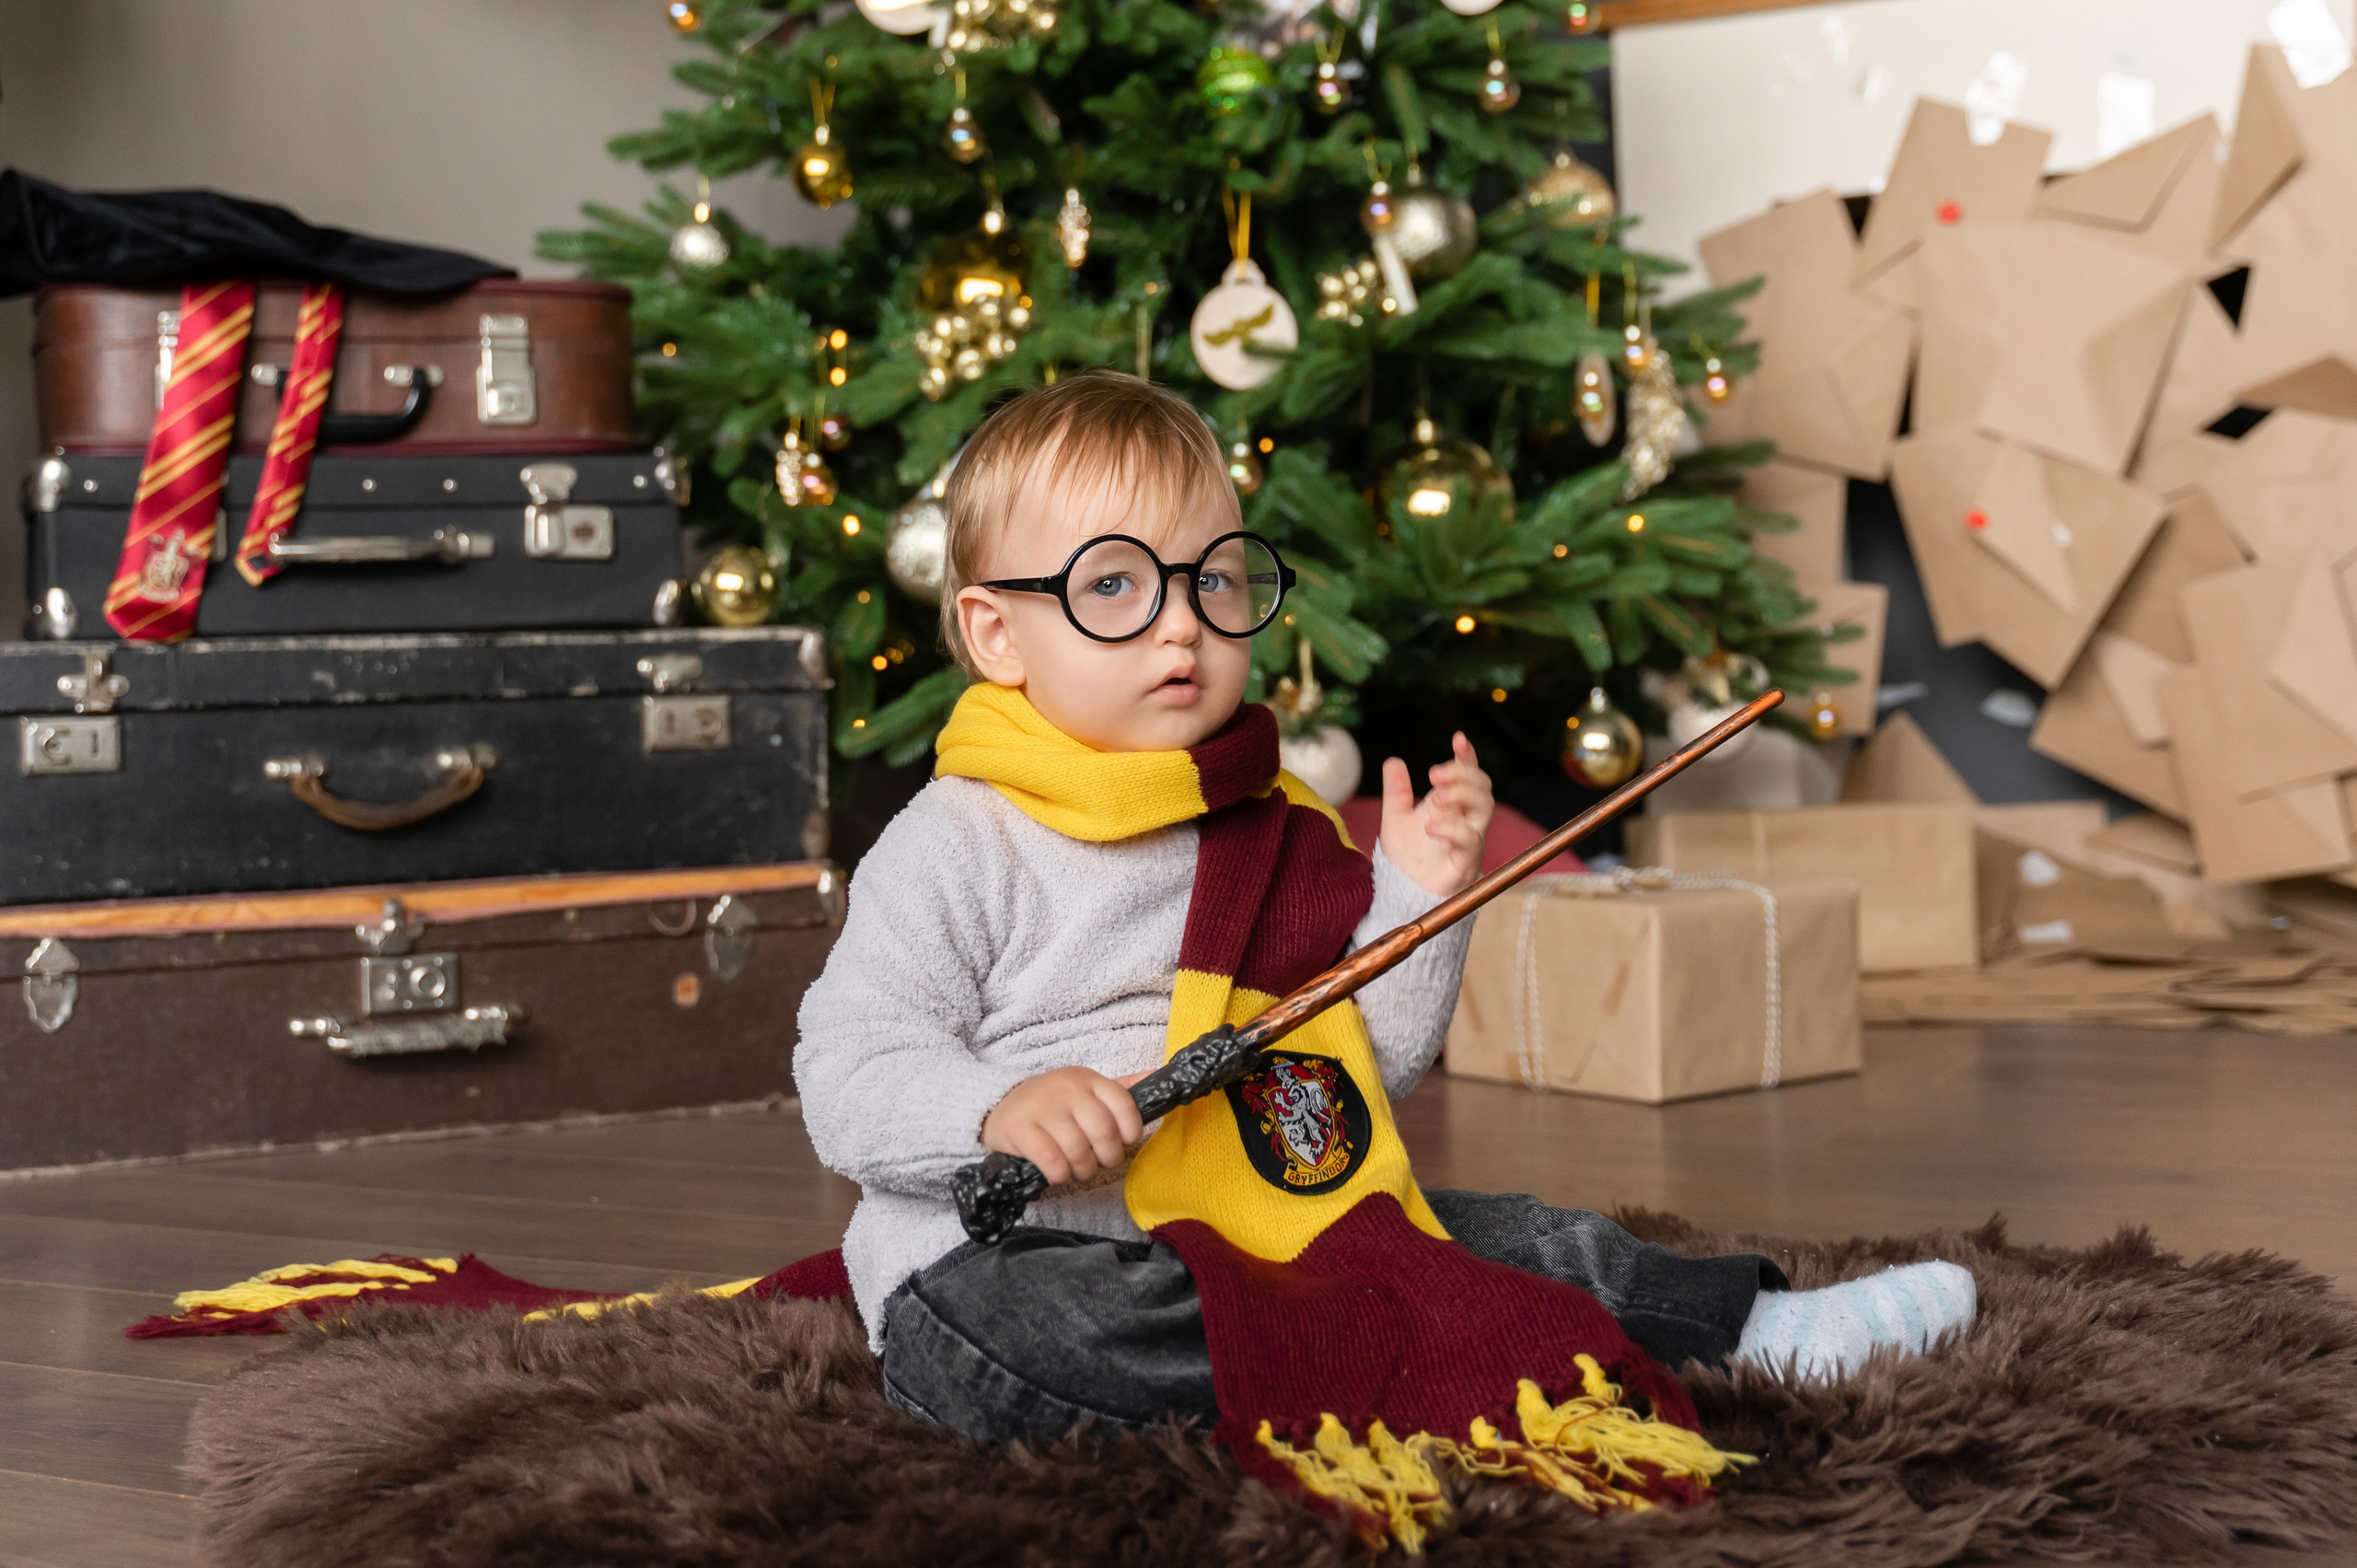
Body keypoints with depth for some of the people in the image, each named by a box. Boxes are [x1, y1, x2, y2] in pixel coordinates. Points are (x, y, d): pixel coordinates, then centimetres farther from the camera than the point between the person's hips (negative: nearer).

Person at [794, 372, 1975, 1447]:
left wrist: (1412, 897, 1)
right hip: (1004, 1263, -6)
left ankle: (1744, 1327, 7)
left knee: (1505, 1241, -5)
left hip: (1240, 1238, 6)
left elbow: (1362, 1068, 13)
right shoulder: (960, 841, -8)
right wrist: (999, 1112, -33)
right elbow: (845, 1073, -14)